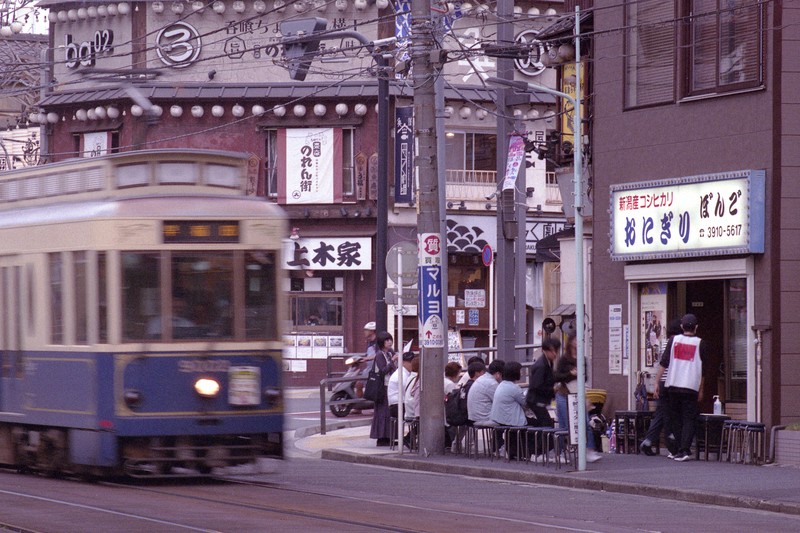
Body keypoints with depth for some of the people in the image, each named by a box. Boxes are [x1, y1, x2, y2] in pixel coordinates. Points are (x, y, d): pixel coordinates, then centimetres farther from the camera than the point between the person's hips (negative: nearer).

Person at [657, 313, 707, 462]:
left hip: (673, 386, 1)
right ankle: (684, 450, -12)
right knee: (689, 419, 1)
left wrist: (657, 382, 6)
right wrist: (701, 390, 15)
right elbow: (703, 369, 6)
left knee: (675, 418, 13)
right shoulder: (699, 343, 2)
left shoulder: (673, 340, 4)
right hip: (691, 387, -1)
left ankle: (682, 449, 14)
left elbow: (663, 363, 1)